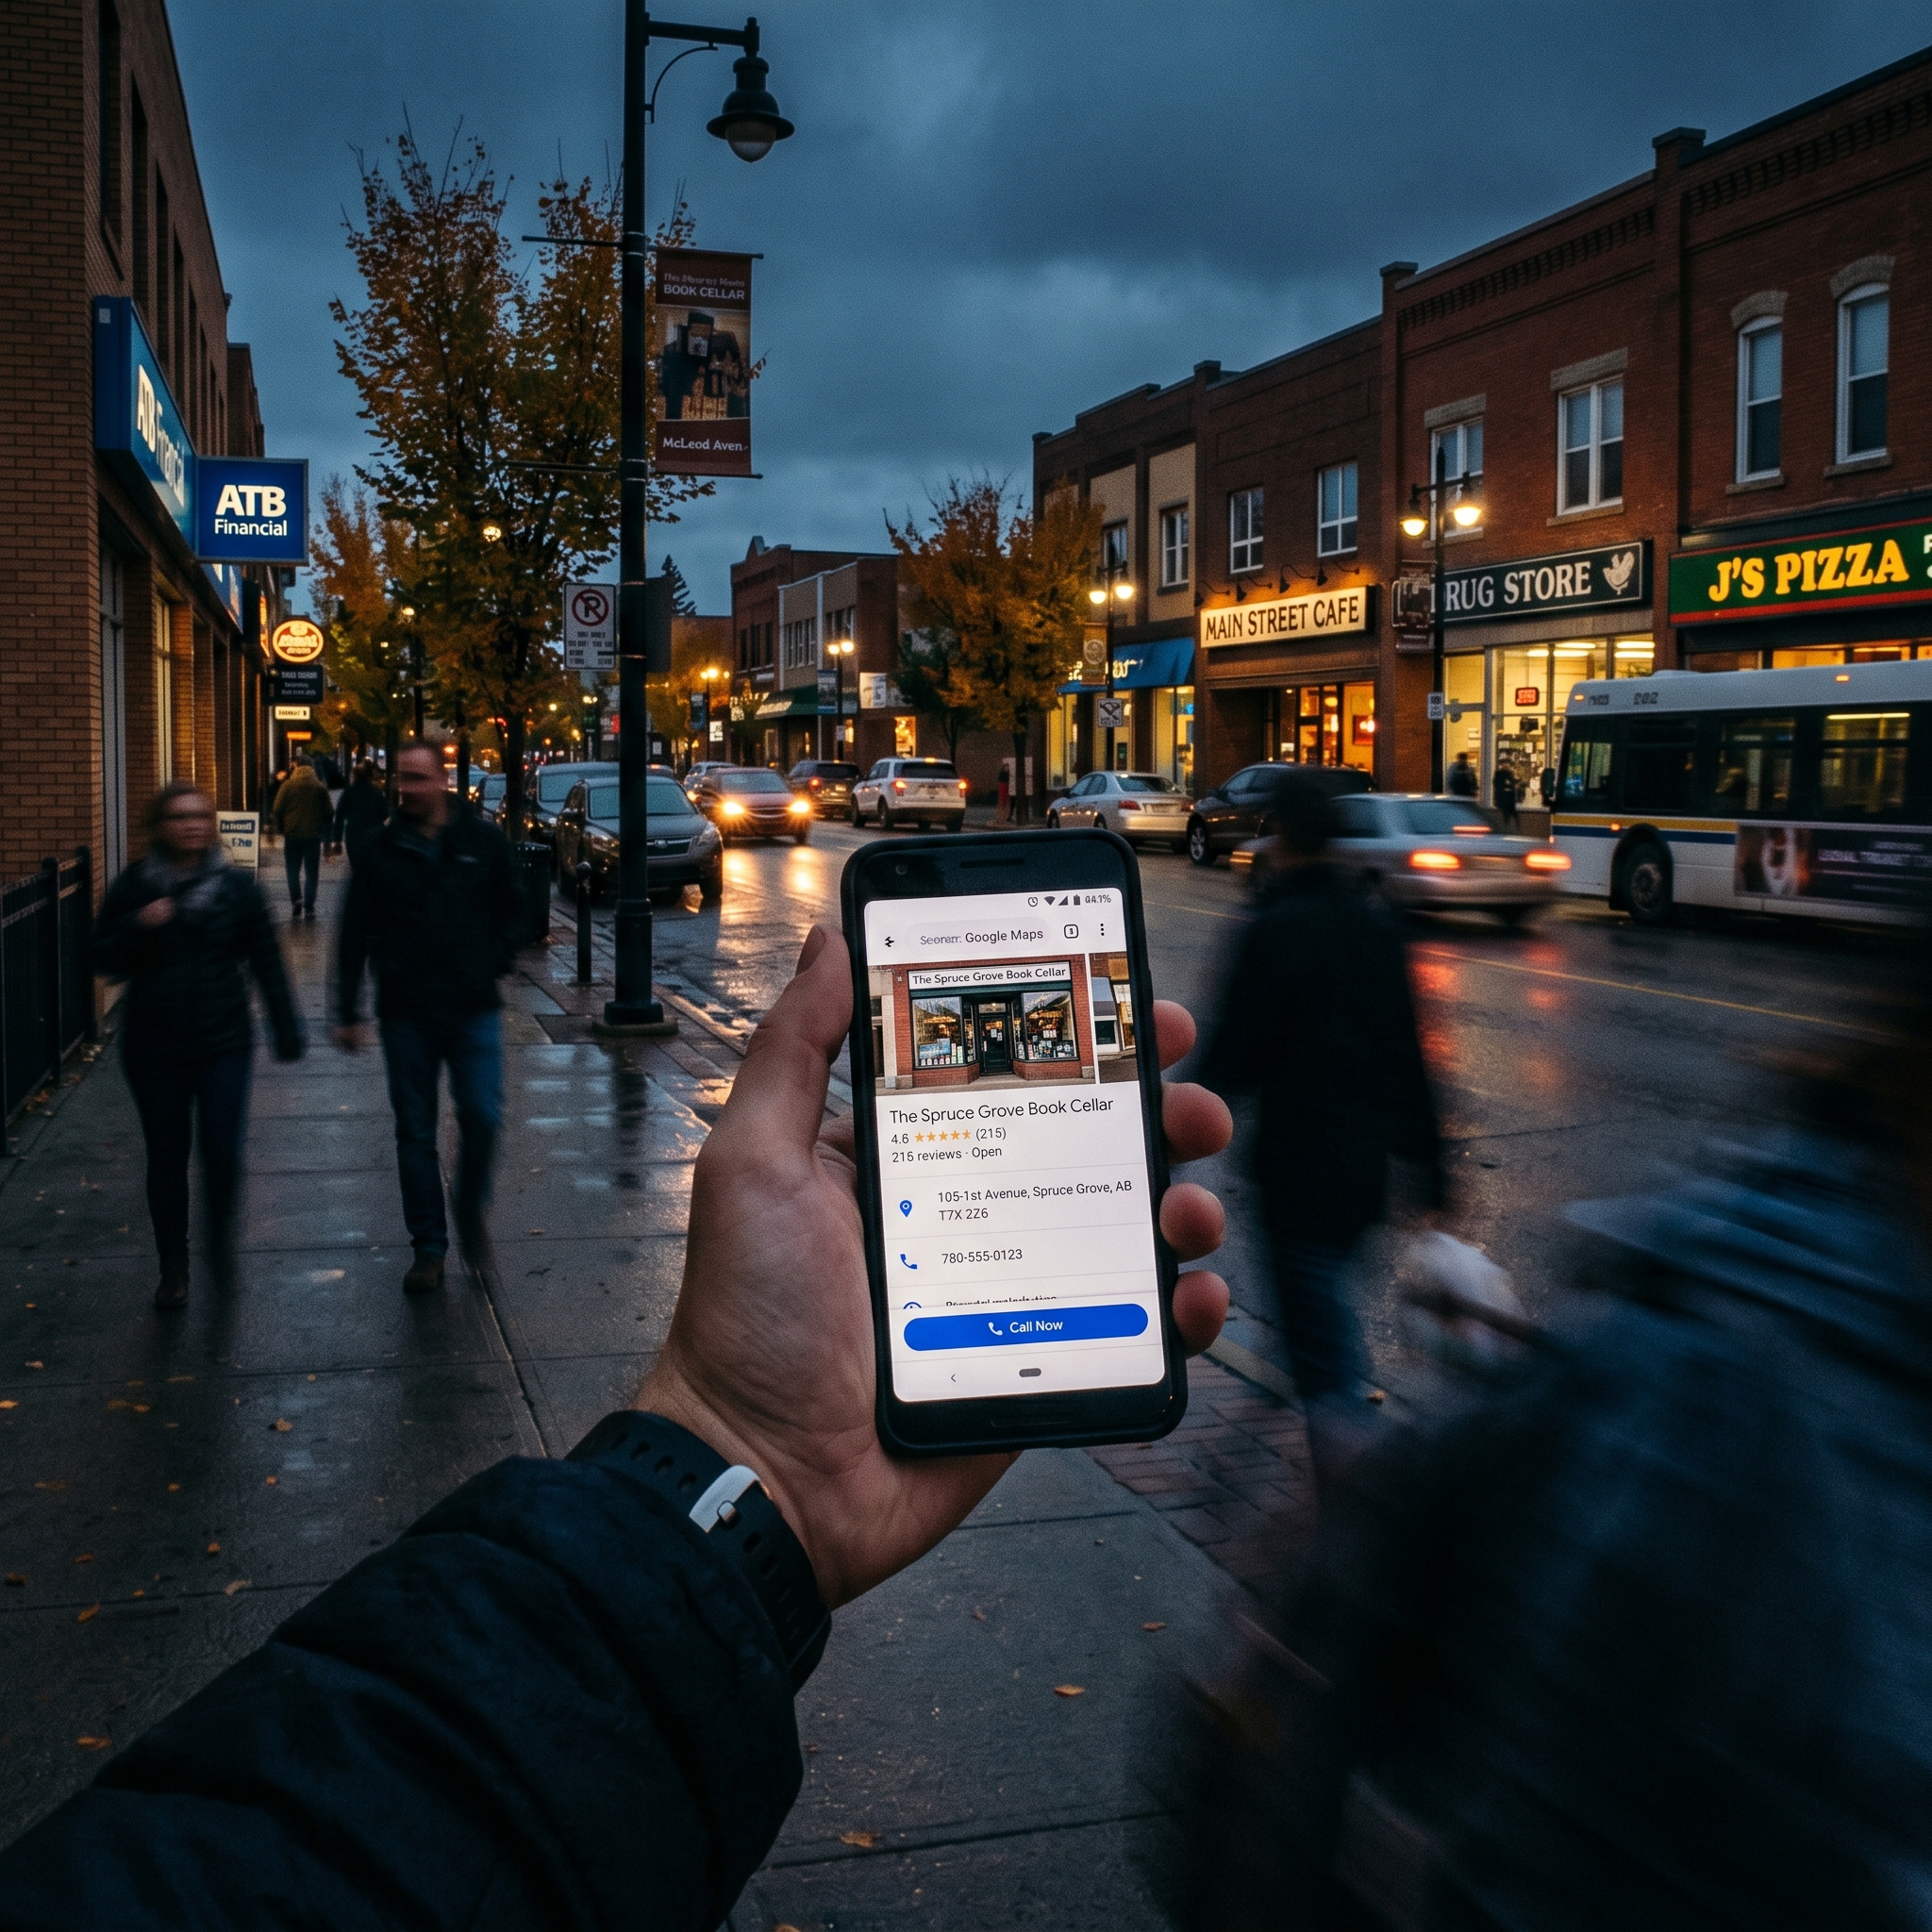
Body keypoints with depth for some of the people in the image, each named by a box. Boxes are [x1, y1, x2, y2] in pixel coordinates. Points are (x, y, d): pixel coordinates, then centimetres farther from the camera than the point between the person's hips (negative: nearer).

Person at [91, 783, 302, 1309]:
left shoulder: (236, 886, 0)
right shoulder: (134, 886, 1)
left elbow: (267, 962, 3)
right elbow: (105, 959, 3)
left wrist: (286, 1030, 1)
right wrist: (138, 927, -16)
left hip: (223, 1042, -1)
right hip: (154, 1046, 1)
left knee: (222, 1151, -8)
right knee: (166, 1157, 8)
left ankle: (221, 1242, 21)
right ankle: (173, 1269, 22)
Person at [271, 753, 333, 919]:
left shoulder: (287, 786, -2)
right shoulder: (320, 788, 2)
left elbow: (278, 810, -4)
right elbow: (329, 813, 3)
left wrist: (280, 828, 9)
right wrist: (325, 831, 16)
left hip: (292, 835, -1)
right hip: (314, 836, 1)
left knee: (293, 870, 12)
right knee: (311, 873, 6)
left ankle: (296, 900, -8)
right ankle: (308, 907, 2)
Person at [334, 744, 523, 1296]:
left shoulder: (483, 840, 2)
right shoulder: (380, 849, 2)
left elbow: (512, 908, 14)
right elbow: (354, 934, 6)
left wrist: (497, 962, -1)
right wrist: (347, 1013, 2)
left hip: (473, 1007, -1)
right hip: (406, 1012, 1)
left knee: (482, 1118, -8)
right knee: (415, 1133, 5)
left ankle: (472, 1214, 19)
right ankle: (428, 1247, 15)